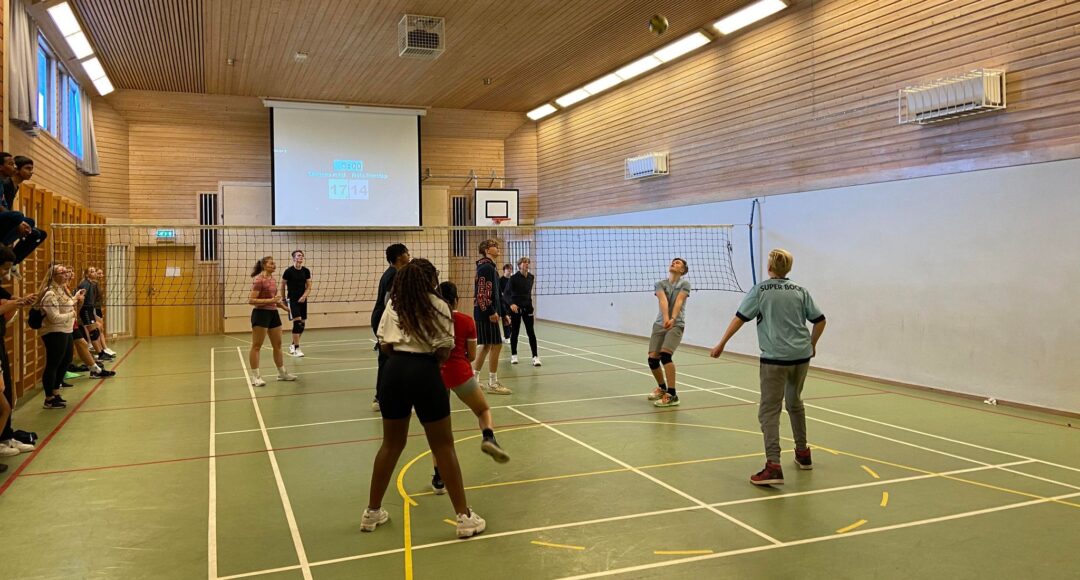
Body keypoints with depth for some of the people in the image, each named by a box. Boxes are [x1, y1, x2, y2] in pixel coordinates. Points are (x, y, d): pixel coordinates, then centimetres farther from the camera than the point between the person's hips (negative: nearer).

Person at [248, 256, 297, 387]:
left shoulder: (272, 278, 11)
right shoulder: (259, 280, -13)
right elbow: (251, 300, -18)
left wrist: (283, 306, 13)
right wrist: (270, 301, -24)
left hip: (273, 313, 9)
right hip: (261, 314, -8)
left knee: (277, 345, 14)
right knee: (256, 346, 0)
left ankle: (282, 373, 25)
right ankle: (255, 377, 4)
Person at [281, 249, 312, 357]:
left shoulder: (306, 271, 3)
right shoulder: (289, 271, -9)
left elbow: (309, 287, 5)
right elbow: (282, 286, 1)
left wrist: (304, 296, -11)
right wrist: (284, 300, 5)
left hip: (302, 300, 5)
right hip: (292, 300, -5)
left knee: (302, 324, 7)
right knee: (297, 322, -14)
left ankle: (293, 344, 27)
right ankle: (296, 349, -9)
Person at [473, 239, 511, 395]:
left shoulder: (491, 267, 19)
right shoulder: (486, 267, -13)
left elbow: (496, 294, 22)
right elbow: (482, 292, -21)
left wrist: (503, 313, 21)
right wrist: (491, 312, -24)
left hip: (485, 315, 10)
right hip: (487, 314, -10)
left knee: (486, 346, 14)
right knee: (496, 345, -7)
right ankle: (493, 383, -2)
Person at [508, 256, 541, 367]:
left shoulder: (531, 277, 5)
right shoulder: (514, 278, -9)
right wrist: (511, 304, -31)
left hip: (527, 307, 3)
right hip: (516, 307, -3)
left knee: (531, 331, -4)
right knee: (514, 332, 6)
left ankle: (535, 357, -5)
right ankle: (514, 355, 20)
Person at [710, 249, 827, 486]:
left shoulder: (760, 290, -1)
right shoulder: (800, 291, 10)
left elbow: (740, 318, -4)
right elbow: (820, 320, 11)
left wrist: (721, 344, 2)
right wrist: (812, 344, 26)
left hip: (775, 358, -5)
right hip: (801, 355, 5)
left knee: (769, 411, -5)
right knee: (795, 403, 24)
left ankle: (773, 466, -17)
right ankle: (803, 453, 36)